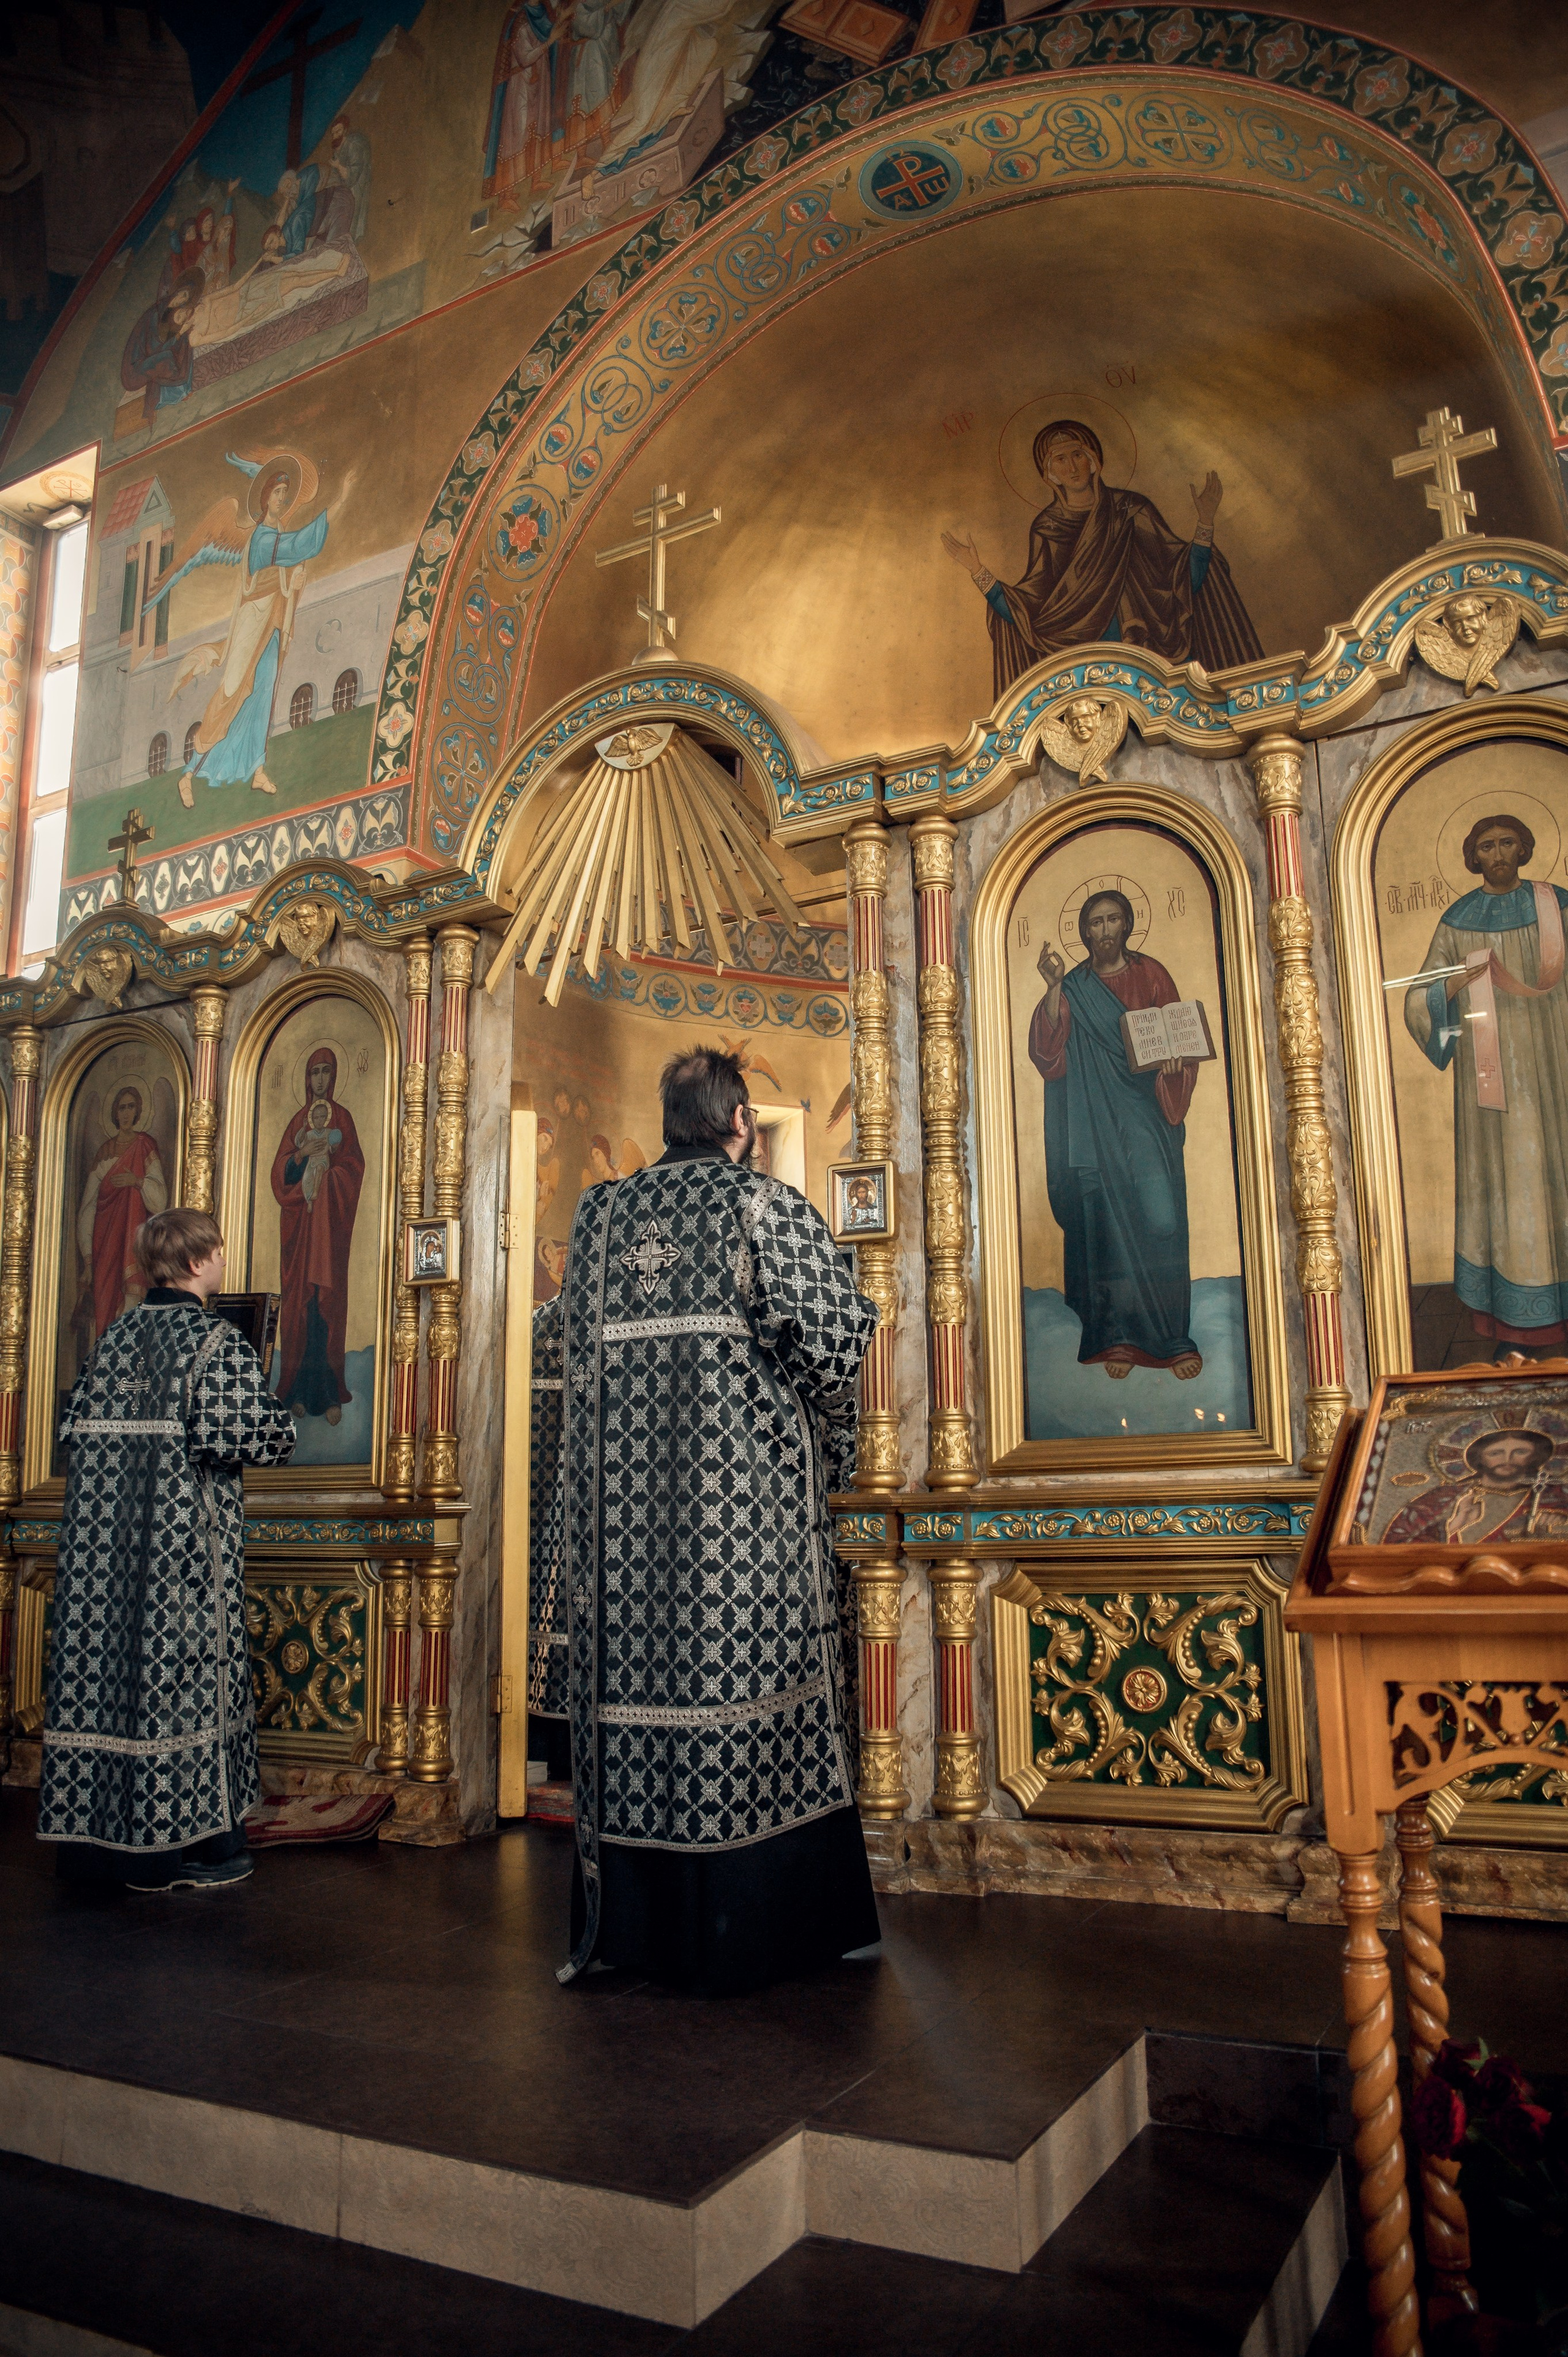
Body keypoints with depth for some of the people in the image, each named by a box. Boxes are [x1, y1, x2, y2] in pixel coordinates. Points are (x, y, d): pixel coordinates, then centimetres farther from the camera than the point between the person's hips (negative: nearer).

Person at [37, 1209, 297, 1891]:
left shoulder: (115, 1336, 9)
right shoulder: (219, 1342, -12)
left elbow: (74, 1427, 11)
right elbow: (236, 1437, -21)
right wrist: (284, 1432, -2)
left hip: (102, 1530, 7)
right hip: (184, 1530, -6)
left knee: (103, 1663, 12)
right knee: (179, 1669, 0)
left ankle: (93, 1829, 22)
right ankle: (181, 1842, 7)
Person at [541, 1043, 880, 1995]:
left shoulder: (598, 1213, 11)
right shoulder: (768, 1206, -3)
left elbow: (564, 1348, 15)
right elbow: (826, 1343, -9)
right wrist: (828, 1446, 6)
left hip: (622, 1492, 5)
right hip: (745, 1481, -4)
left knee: (634, 1673, 8)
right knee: (743, 1670, 2)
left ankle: (628, 1918, 17)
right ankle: (742, 1926, 9)